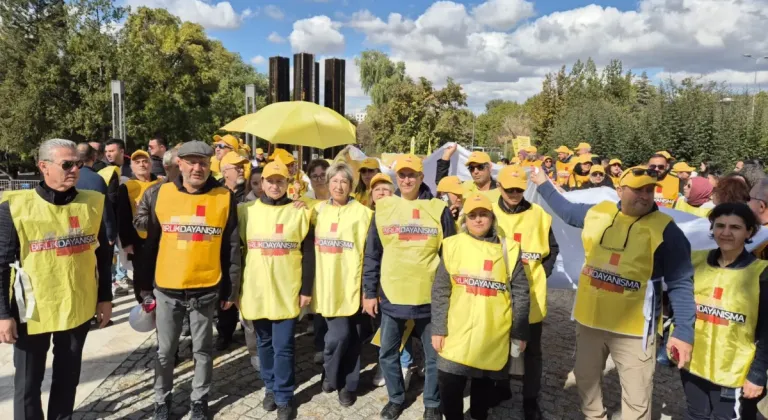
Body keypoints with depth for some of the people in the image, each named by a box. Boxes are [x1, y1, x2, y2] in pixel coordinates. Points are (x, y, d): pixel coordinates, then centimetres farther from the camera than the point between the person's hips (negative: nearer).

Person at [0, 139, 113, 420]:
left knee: (68, 377, 18)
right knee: (28, 382, 11)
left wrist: (105, 297, 8)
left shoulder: (92, 203, -1)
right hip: (32, 312, -3)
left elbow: (103, 255, 6)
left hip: (79, 308, 3)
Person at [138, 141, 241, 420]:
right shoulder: (160, 195, -1)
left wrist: (231, 291, 0)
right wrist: (145, 285, 6)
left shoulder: (224, 198, -5)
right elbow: (150, 244, 5)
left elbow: (232, 249, -1)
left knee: (203, 349, 14)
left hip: (206, 289, -1)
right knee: (165, 350, 14)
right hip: (166, 289, 1)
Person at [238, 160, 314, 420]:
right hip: (256, 291, 2)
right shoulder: (246, 211, 3)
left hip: (287, 292, -2)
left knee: (283, 346, 1)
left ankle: (284, 397, 17)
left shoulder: (299, 213, -1)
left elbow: (308, 254, -1)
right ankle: (271, 388, 33)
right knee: (264, 344, 15)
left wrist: (306, 289, -4)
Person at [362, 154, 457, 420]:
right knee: (388, 353, 13)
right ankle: (396, 398, 35)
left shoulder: (439, 209, -3)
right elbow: (372, 255, 5)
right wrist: (369, 292, 4)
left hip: (429, 297, -1)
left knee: (434, 355, 10)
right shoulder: (383, 208, 2)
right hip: (391, 296, 2)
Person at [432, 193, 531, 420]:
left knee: (484, 384, 14)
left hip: (493, 336, 0)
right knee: (449, 385, 1)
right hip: (457, 333, 0)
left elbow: (520, 293, 2)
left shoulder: (508, 249, -1)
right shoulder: (453, 245, -1)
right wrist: (438, 329, -2)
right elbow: (440, 291, 1)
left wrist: (520, 332, 2)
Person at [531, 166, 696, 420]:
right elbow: (567, 210, 22)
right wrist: (544, 185, 30)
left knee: (636, 399, 4)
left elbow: (680, 284, -12)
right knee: (585, 380, 23)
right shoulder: (598, 213, 1)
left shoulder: (665, 229, -13)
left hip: (633, 329, -5)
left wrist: (684, 331, -18)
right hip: (589, 320, 5)